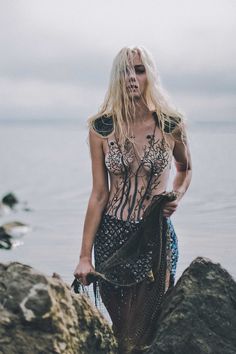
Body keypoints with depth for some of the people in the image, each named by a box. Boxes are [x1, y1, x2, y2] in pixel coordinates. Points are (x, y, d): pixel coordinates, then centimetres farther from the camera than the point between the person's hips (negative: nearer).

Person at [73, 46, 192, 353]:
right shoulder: (102, 128, -4)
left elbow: (185, 169, 17)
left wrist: (177, 197, -4)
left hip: (156, 237, -1)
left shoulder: (171, 125, -4)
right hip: (112, 238, 1)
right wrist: (85, 255, -3)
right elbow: (99, 194, -2)